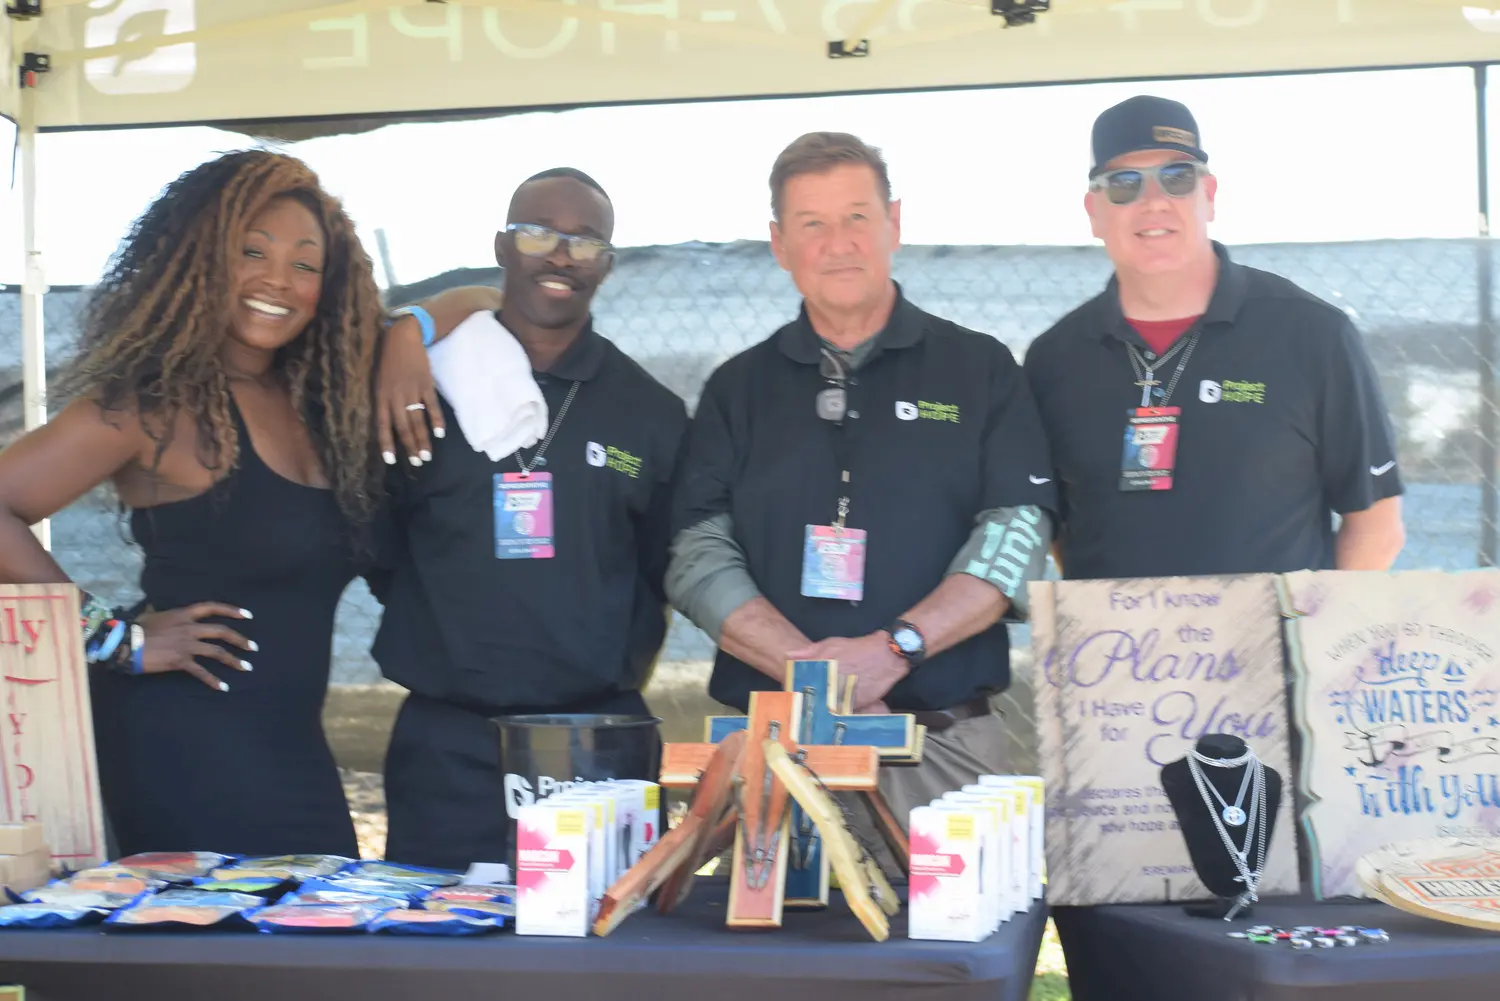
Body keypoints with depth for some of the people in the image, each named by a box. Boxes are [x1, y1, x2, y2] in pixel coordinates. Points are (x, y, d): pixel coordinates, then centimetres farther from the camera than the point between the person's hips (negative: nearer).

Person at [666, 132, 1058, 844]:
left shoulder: (980, 371, 8)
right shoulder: (738, 389, 12)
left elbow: (1016, 534, -3)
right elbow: (698, 554, 2)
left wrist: (893, 648, -16)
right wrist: (809, 668, -13)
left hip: (946, 749, -1)